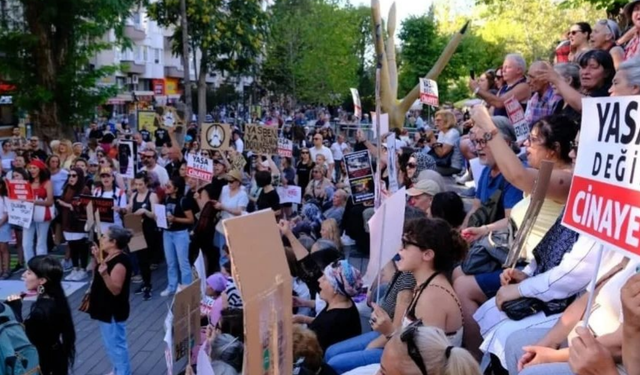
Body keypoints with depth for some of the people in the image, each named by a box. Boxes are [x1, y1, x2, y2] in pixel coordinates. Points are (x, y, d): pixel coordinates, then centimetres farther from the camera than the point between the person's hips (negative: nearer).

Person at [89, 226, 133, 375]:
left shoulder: (120, 262, -25)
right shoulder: (108, 256, 4)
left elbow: (116, 289, -27)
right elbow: (97, 276, 16)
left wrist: (104, 274, -40)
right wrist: (96, 258, 5)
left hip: (113, 312, -10)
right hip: (106, 309, 10)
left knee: (116, 345, 1)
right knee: (112, 344, 22)